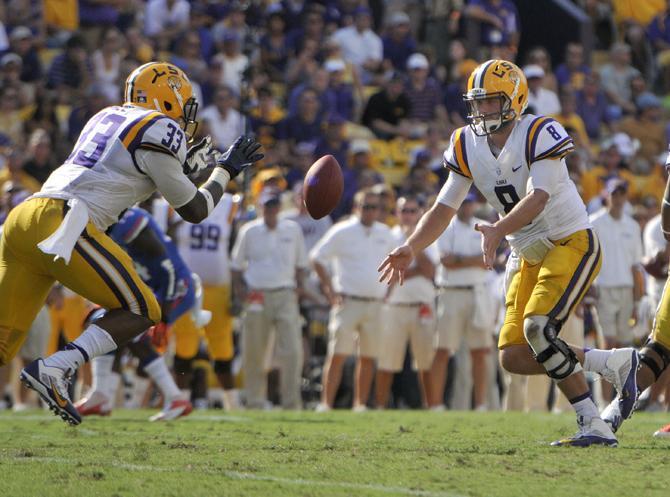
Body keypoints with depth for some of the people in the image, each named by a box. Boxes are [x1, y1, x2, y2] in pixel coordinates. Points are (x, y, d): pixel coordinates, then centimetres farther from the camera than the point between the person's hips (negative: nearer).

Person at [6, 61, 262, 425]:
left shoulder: (107, 118, 26)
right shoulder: (160, 131, 3)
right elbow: (194, 211, 10)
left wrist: (181, 166, 37)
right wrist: (225, 170, 26)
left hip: (22, 220, 8)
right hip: (60, 225, -8)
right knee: (141, 311, 4)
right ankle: (52, 370, -14)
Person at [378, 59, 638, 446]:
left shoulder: (540, 134, -18)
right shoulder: (467, 146, 2)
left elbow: (537, 198, -30)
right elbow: (444, 209, 4)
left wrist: (498, 231, -45)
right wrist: (410, 249, -10)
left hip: (573, 244, -8)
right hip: (533, 256, 8)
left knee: (538, 328, -28)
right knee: (514, 358, -2)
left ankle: (594, 426, -16)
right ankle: (615, 363, 8)